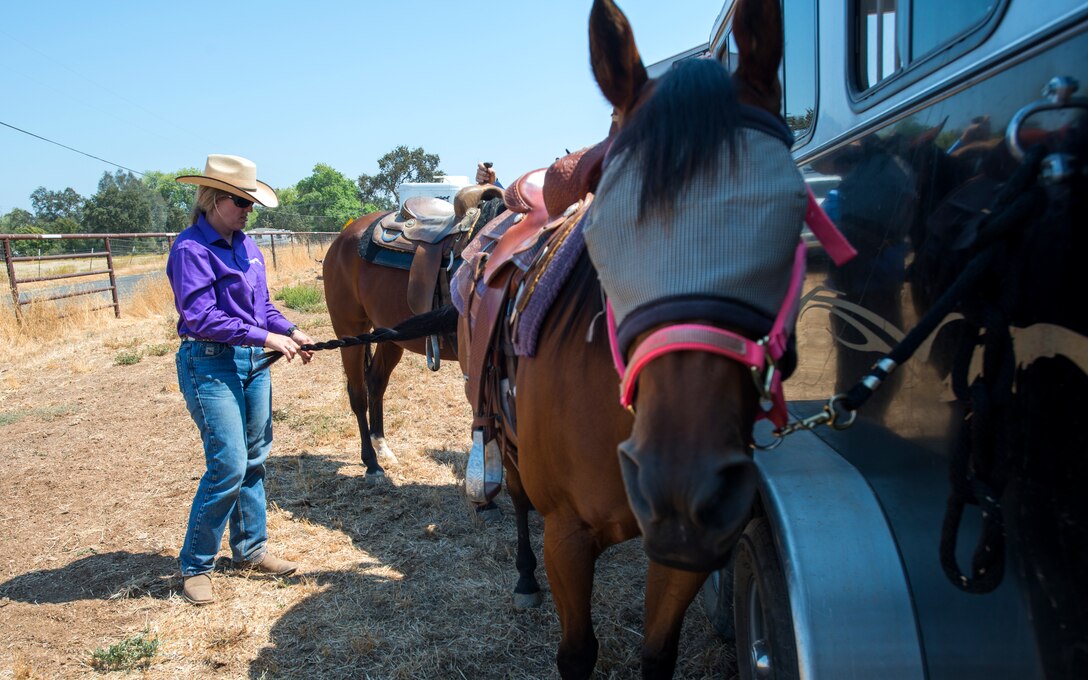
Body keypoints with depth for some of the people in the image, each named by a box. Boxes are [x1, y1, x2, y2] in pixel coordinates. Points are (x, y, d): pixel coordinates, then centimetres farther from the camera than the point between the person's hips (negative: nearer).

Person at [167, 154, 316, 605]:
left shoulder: (245, 244, 9)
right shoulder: (192, 249, -13)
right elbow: (200, 318, -21)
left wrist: (289, 332, 0)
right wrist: (266, 336, -21)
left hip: (253, 362, 8)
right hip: (210, 365, -8)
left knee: (255, 459, 13)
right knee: (228, 465, -9)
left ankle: (250, 551, 28)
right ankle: (195, 567, 10)